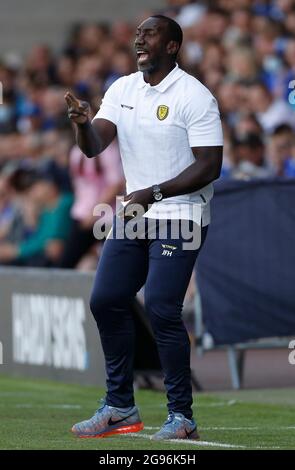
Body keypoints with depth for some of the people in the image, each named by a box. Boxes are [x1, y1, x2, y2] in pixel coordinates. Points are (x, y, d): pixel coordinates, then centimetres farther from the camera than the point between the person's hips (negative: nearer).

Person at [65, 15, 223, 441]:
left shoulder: (194, 97, -12)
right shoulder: (122, 90, 7)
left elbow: (209, 167, -16)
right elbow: (93, 147, -1)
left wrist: (154, 193, -23)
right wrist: (82, 123, -24)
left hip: (179, 217, -7)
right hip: (133, 214, 7)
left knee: (161, 309, -15)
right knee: (106, 301, 4)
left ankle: (182, 417, -5)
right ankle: (120, 408, 16)